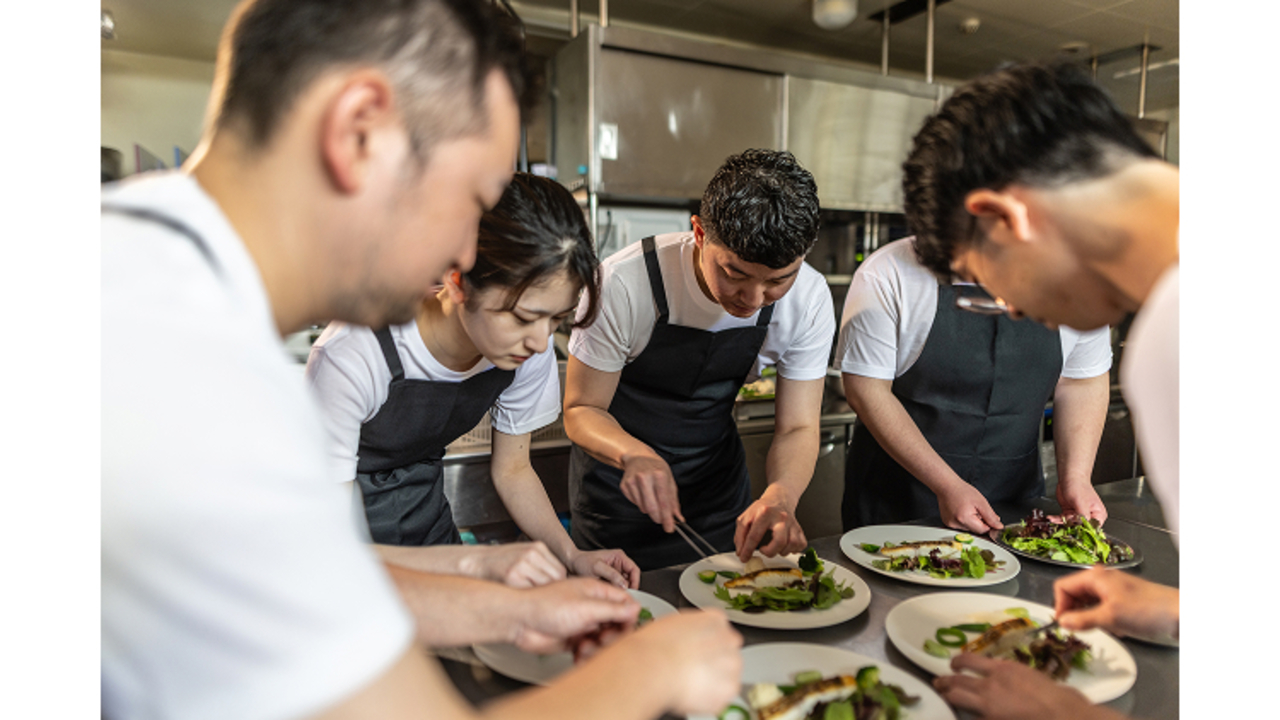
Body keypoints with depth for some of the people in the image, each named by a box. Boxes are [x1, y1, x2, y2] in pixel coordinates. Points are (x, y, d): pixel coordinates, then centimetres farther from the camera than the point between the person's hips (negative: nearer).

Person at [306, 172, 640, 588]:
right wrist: (474, 562, -39)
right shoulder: (357, 355, -32)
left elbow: (512, 469, -1)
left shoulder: (528, 350, -16)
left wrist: (572, 555, -14)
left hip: (424, 515, 3)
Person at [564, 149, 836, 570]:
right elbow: (581, 410, -20)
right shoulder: (623, 286, -30)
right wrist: (634, 454, -42)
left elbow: (797, 428, -14)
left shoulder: (810, 299, -19)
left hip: (718, 485, 3)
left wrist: (780, 497, -36)